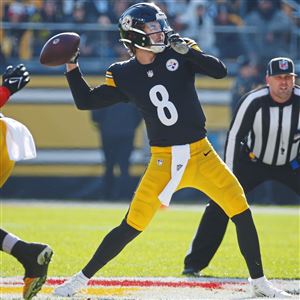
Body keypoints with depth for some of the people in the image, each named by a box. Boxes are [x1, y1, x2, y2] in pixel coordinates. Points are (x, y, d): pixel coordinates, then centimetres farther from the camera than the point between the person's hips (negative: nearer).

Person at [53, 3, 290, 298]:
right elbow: (85, 101, 1)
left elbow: (220, 71, -11)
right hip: (163, 161, -1)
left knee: (241, 212, -4)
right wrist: (72, 68, -10)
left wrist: (186, 50, -22)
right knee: (131, 227, -5)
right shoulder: (124, 75, 0)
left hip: (201, 154, 1)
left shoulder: (179, 54, -1)